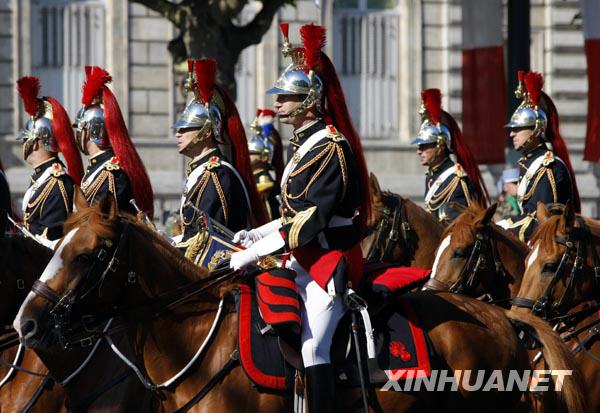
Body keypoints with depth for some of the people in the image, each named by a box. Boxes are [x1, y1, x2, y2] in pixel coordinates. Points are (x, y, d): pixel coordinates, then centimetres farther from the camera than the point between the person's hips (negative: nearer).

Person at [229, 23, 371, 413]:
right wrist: (257, 234, 7)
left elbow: (313, 220, -22)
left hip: (330, 261, -10)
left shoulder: (331, 147, -17)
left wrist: (255, 252, -22)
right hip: (304, 260, 10)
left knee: (313, 348, -16)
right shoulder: (300, 144, 15)